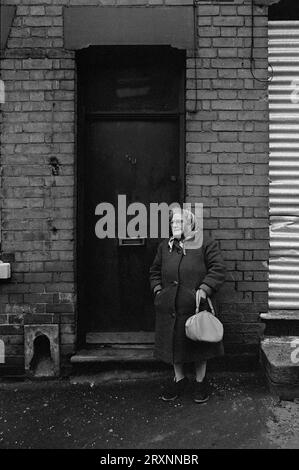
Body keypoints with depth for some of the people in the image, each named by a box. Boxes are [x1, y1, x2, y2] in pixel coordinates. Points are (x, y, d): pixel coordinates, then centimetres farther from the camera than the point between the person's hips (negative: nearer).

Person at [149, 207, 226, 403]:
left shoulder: (206, 243, -2)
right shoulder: (164, 246, 12)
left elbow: (218, 268, -7)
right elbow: (155, 270, 20)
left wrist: (204, 289, -17)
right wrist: (157, 289, 5)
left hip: (196, 305, -4)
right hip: (170, 305, 4)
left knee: (199, 344, 8)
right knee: (173, 342, 11)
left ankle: (200, 381, 28)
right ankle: (179, 379, 31)